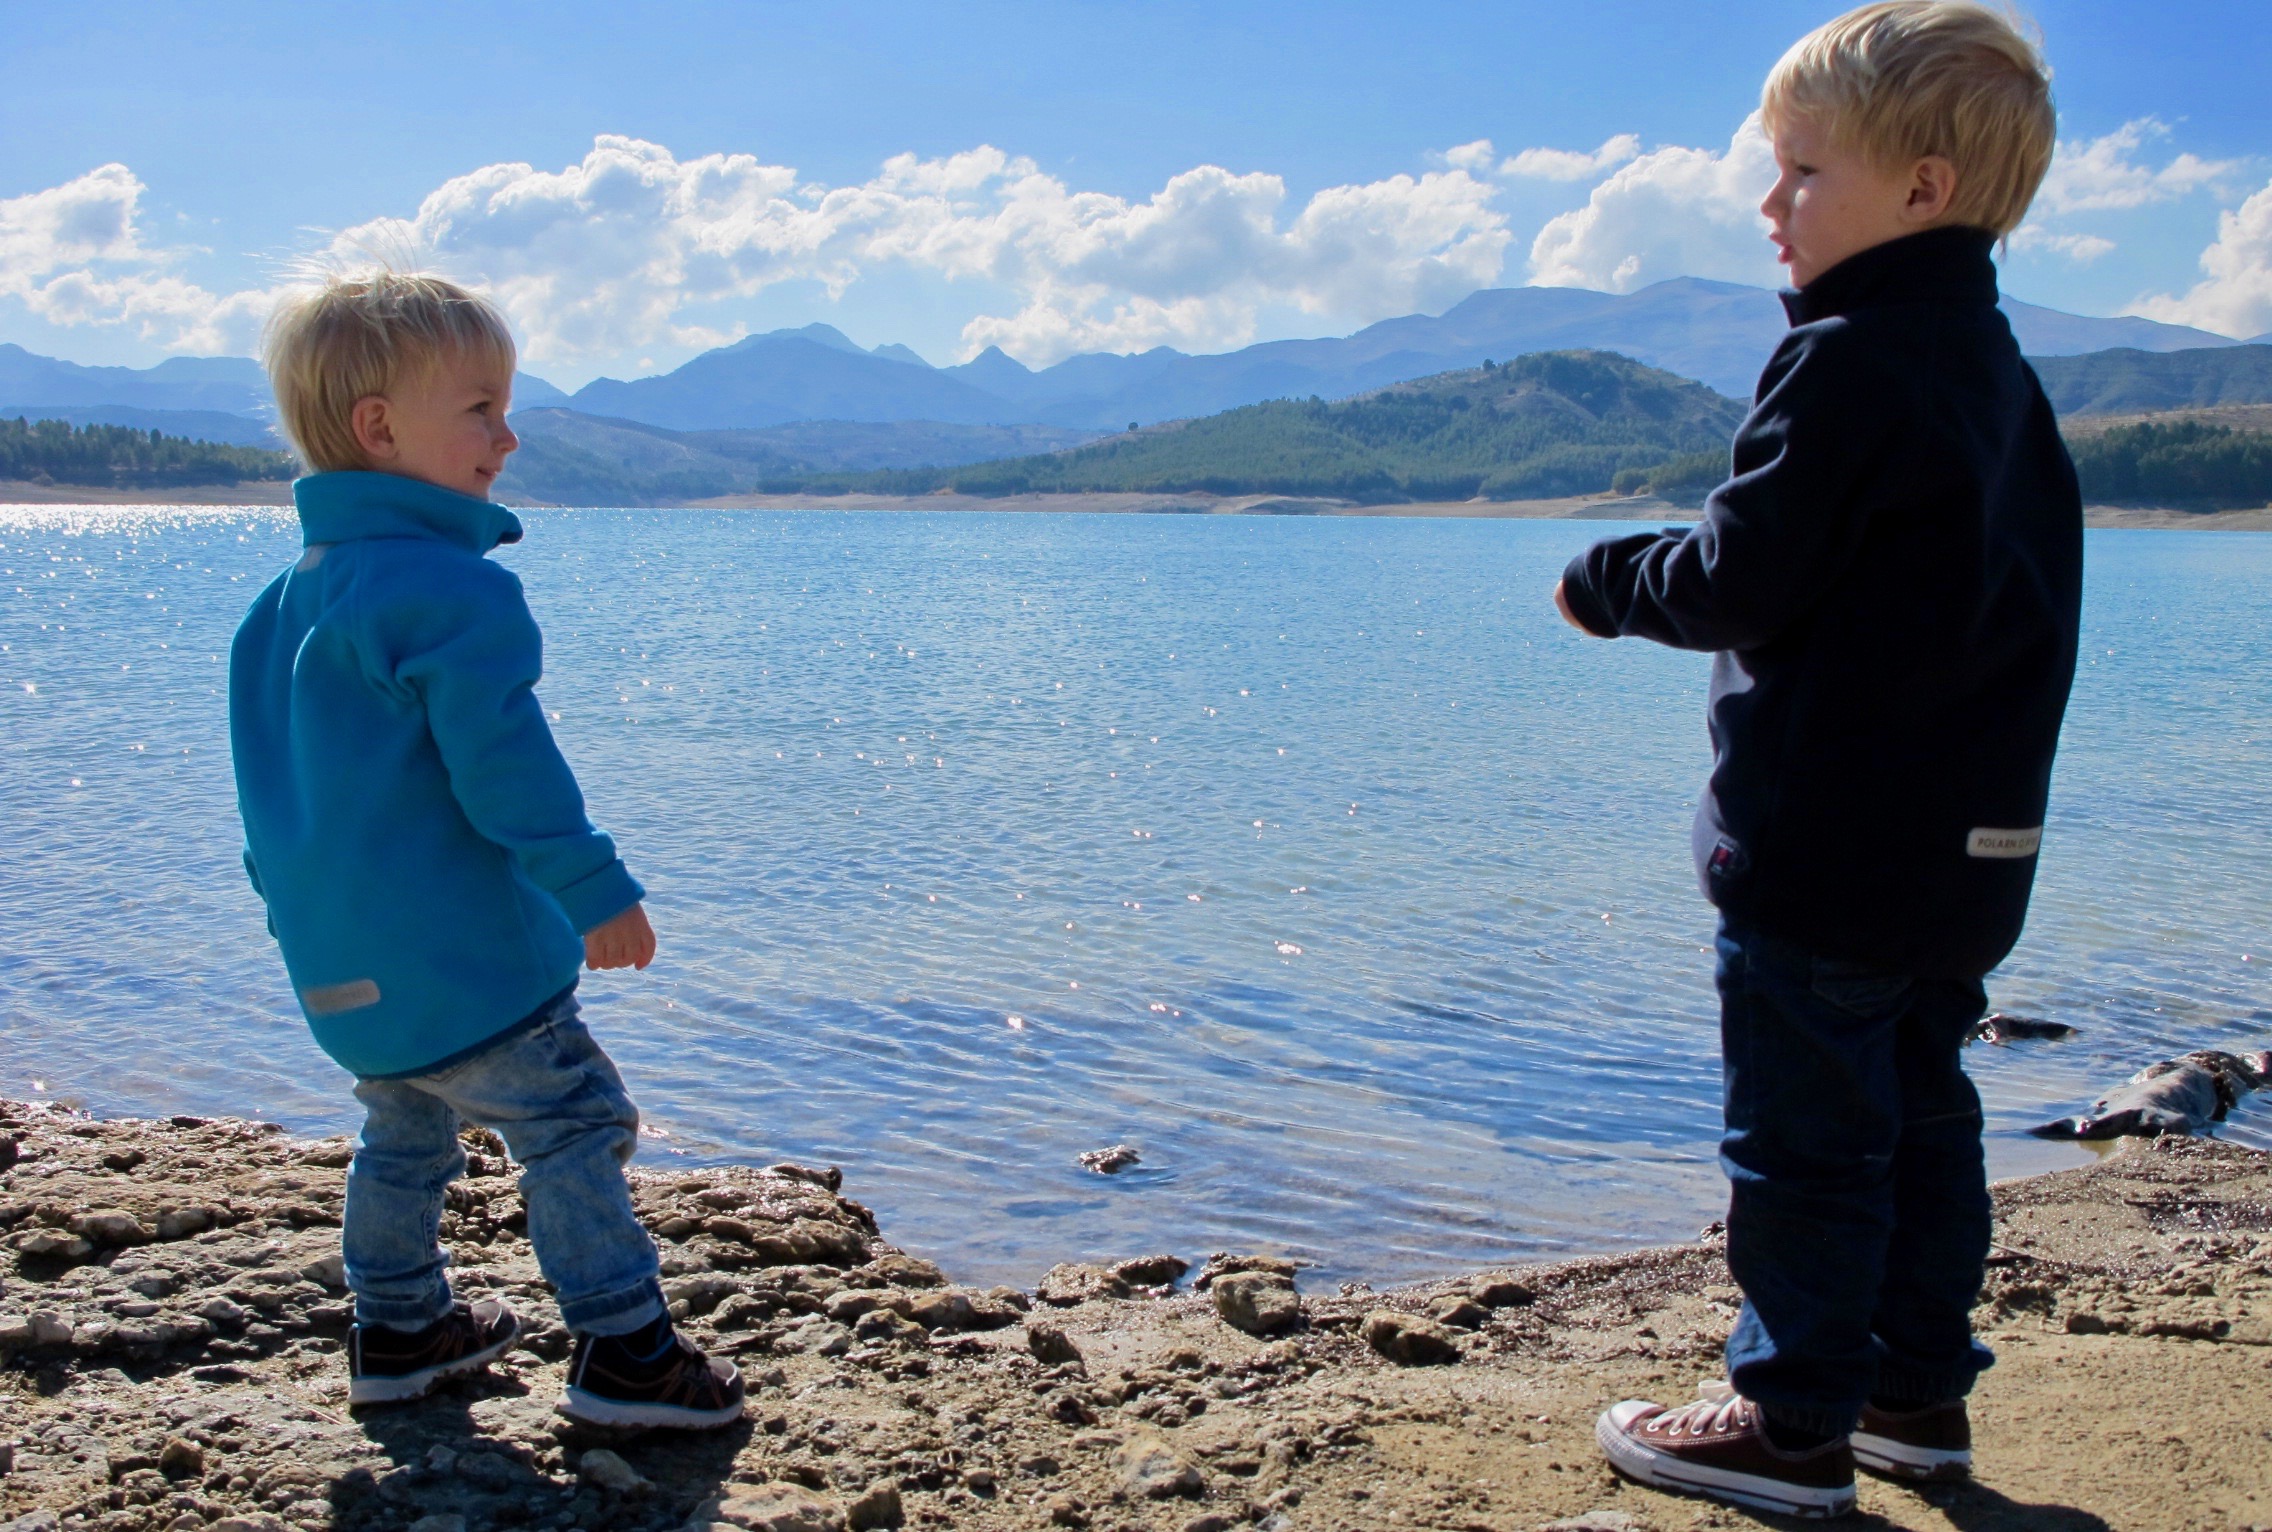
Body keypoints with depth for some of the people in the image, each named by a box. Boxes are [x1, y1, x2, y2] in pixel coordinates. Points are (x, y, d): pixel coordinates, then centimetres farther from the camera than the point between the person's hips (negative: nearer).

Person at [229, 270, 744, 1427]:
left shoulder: (289, 598, 12)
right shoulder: (449, 589, -18)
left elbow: (269, 776, 20)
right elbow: (501, 762, -23)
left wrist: (298, 909, 30)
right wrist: (595, 890, -18)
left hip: (342, 961, 9)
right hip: (459, 953, -9)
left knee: (404, 1137, 24)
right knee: (576, 1126, -2)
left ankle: (395, 1331, 35)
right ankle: (621, 1350, 0)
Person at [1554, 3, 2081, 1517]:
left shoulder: (1847, 359, -15)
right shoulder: (1999, 369, 13)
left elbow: (1738, 581, -18)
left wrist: (1607, 579, 1)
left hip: (1824, 838, -9)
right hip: (1968, 839, 9)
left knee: (1805, 1133, 0)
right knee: (1922, 1116, 16)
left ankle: (1795, 1421, 9)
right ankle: (1920, 1389, 26)